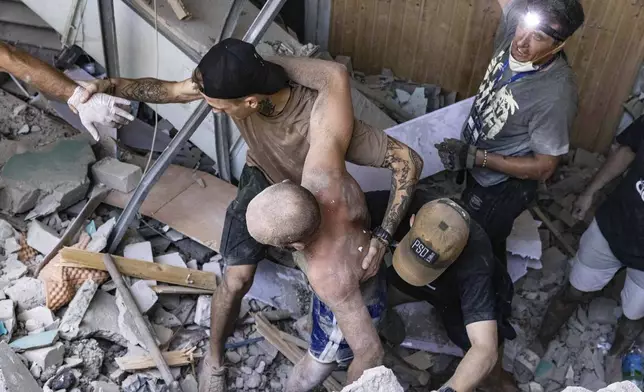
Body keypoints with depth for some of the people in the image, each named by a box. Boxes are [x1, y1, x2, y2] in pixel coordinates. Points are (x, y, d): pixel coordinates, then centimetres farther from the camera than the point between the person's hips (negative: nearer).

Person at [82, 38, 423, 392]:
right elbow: (167, 90, -14)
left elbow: (408, 161, -38)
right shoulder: (236, 82, -33)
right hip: (264, 179, 2)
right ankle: (214, 358, 21)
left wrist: (383, 237, -43)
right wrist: (108, 85, -29)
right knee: (237, 278, -7)